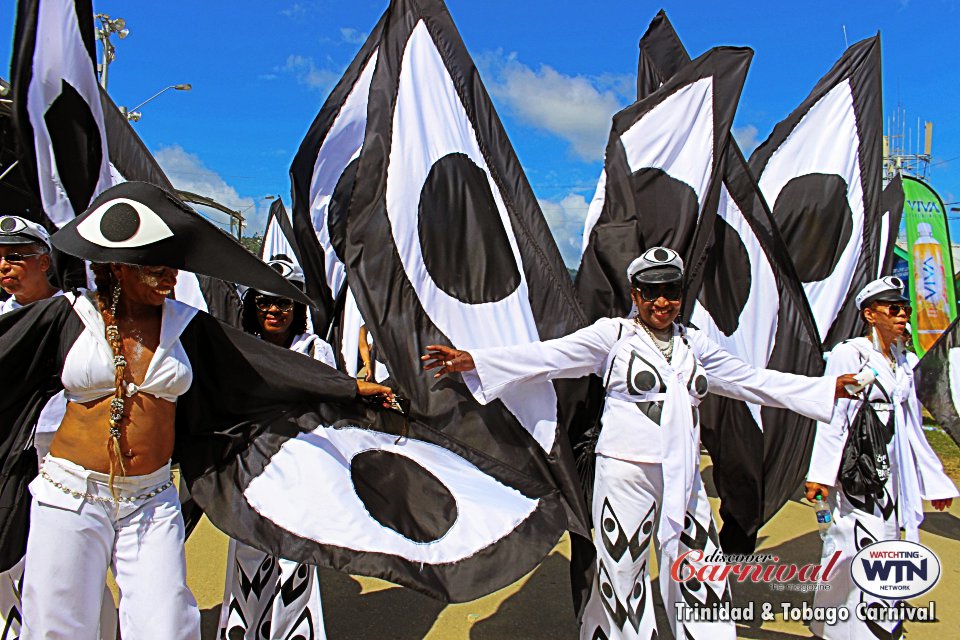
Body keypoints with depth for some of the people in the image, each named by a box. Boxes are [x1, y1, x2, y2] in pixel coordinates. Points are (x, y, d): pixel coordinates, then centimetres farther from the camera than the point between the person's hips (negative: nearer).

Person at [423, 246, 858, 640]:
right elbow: (548, 356, -10)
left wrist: (832, 387, 18)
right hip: (627, 474, -5)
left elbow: (753, 380, 19)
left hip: (684, 479, 5)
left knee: (705, 585, 10)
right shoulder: (612, 335, -2)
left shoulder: (693, 343, 13)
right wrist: (472, 361, -20)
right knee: (622, 582, 2)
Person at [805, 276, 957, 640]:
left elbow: (912, 428, 17)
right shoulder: (848, 354, -6)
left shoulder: (906, 363, 13)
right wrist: (820, 473, -15)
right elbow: (832, 417, -9)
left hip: (893, 473, 7)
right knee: (865, 547, -10)